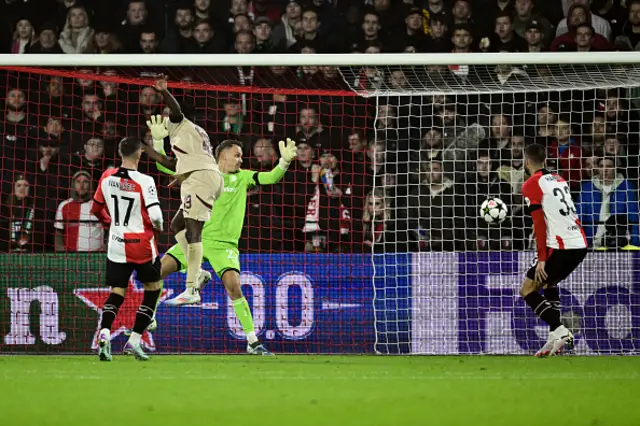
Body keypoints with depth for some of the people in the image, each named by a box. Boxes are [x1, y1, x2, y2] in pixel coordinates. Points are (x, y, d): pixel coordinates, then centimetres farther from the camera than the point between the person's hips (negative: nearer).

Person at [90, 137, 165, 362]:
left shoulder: (107, 177, 0)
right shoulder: (144, 182, -16)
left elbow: (96, 209, 12)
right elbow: (155, 216, -21)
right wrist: (158, 227, 3)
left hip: (116, 244, 4)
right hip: (141, 244, -4)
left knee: (117, 292, 10)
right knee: (153, 288, 14)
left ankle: (104, 333, -17)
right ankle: (134, 340, 5)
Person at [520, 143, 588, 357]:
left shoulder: (532, 185, -4)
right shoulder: (559, 180, 19)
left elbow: (539, 222, -11)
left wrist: (541, 259, -12)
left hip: (560, 247, -8)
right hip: (580, 244, 8)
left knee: (527, 290, 3)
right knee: (549, 283, 29)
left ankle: (559, 331, -13)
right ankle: (556, 338, 18)